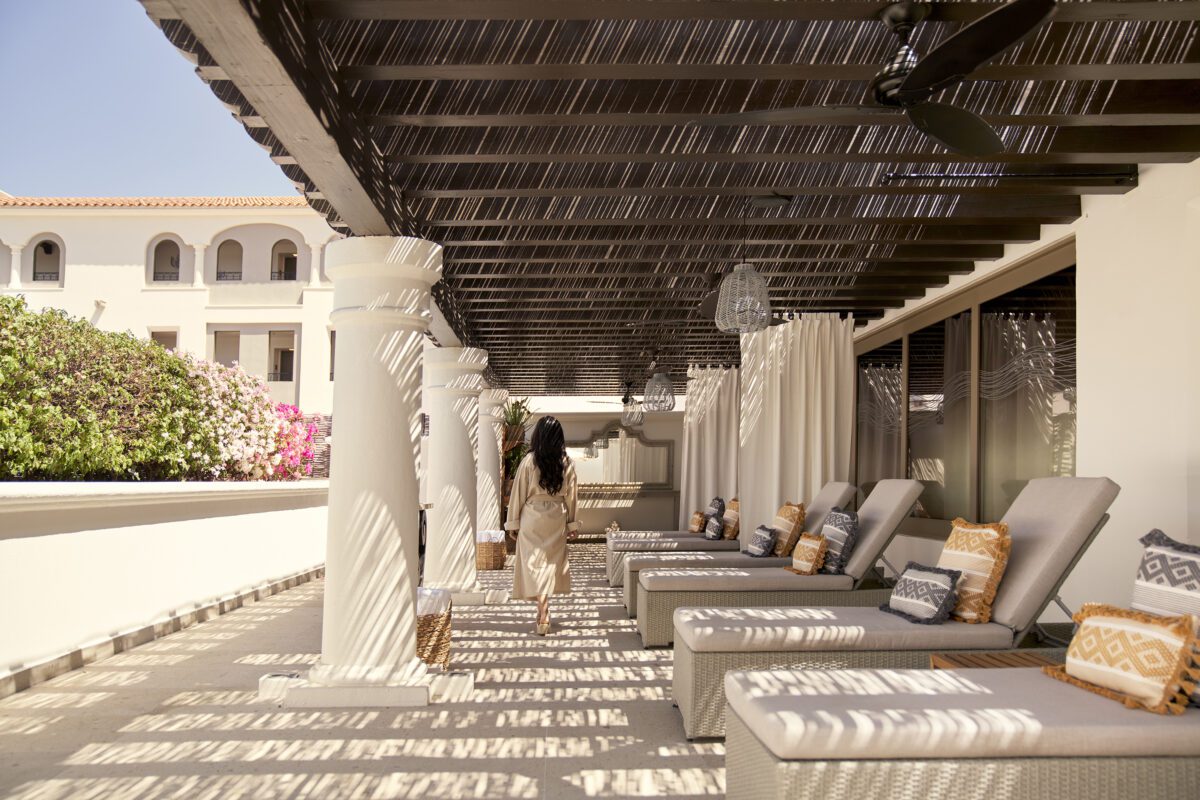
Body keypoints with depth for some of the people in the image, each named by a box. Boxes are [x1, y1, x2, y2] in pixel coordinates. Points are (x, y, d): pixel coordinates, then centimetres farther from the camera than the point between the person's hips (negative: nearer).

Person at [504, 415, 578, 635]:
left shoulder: (529, 461, -11)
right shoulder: (567, 464, -2)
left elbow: (519, 493, -6)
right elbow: (570, 496, 4)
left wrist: (514, 522, 3)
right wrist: (572, 523, 13)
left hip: (532, 518, -3)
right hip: (557, 519, 3)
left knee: (535, 564, 0)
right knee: (551, 563, 15)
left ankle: (543, 618, -6)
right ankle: (544, 614, 27)